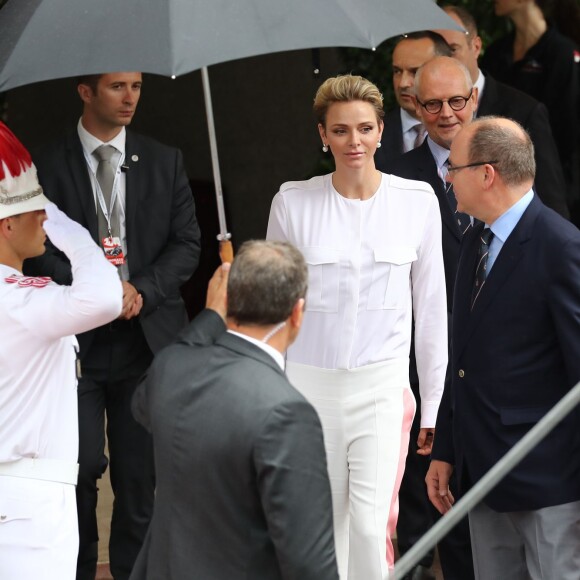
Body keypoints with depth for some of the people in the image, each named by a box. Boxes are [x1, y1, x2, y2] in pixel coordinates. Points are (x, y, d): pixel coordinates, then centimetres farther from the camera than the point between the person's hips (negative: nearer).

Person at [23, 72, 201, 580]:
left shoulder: (164, 162, 9)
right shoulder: (48, 165, 1)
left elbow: (187, 243, 6)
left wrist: (142, 290, -9)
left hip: (146, 335, 2)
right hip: (76, 341, -2)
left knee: (140, 472, 4)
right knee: (81, 466, -8)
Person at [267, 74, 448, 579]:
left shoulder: (417, 201, 1)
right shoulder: (293, 202, 0)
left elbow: (431, 308, 6)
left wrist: (434, 407, 7)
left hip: (383, 386, -1)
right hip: (309, 385, 1)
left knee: (372, 524, -12)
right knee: (324, 529, 5)